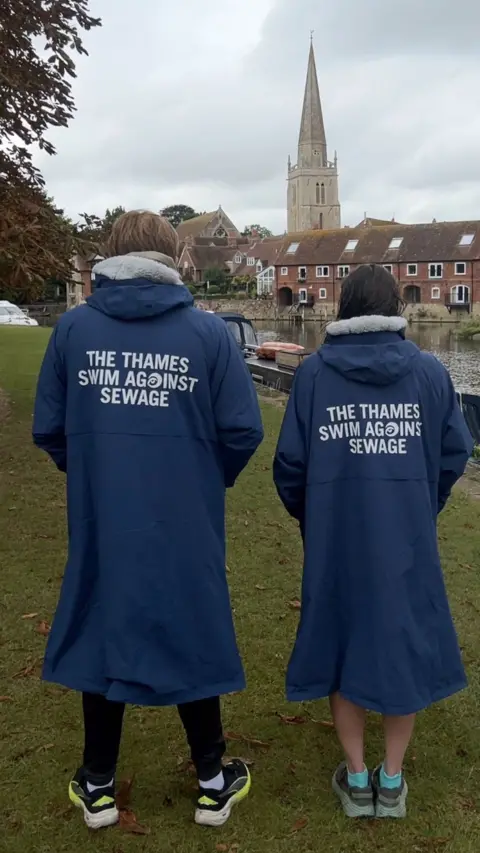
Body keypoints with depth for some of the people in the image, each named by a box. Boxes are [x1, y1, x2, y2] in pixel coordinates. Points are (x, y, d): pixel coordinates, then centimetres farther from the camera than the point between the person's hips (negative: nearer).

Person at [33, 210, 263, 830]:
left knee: (100, 632, 17)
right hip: (188, 525, -1)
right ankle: (212, 784, 31)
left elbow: (48, 428, -1)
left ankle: (98, 786, 33)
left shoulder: (73, 327, -4)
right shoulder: (209, 331, -8)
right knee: (192, 636, 15)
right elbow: (243, 431, -9)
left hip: (100, 523, 2)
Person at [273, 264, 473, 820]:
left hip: (335, 539, 0)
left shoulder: (313, 372, -7)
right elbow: (455, 453, -1)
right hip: (408, 539, 1)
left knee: (340, 641, 15)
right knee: (404, 644, 16)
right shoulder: (429, 371, -5)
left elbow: (290, 460, -6)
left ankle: (356, 779, 27)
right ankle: (392, 780, 28)